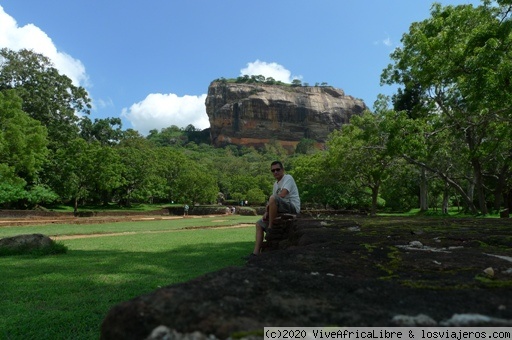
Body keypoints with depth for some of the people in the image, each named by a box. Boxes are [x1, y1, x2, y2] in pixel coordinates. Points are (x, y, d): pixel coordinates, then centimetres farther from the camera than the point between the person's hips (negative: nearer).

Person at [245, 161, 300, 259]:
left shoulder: (288, 178, -5)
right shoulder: (276, 184, 21)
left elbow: (282, 195, -21)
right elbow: (273, 203, 18)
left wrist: (268, 206, -11)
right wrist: (266, 212, -1)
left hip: (293, 207, -9)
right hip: (281, 210, 9)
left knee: (273, 198, -34)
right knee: (259, 224, 8)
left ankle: (270, 228, -22)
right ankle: (256, 253, 1)